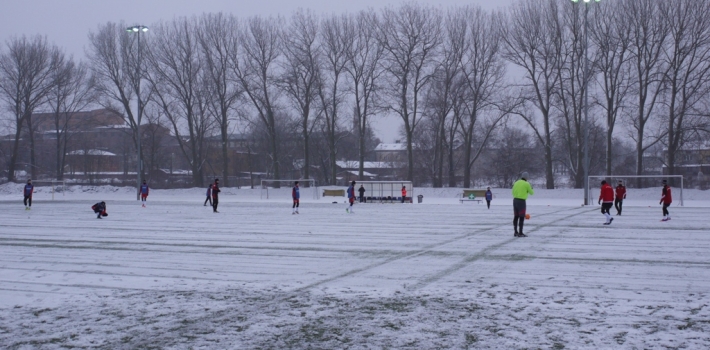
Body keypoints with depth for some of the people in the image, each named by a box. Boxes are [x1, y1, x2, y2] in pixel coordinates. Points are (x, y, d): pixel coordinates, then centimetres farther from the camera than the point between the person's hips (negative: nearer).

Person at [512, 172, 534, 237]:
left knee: (516, 217, 10)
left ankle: (516, 232, 13)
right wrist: (531, 189, 27)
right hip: (521, 201, -6)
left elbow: (513, 192, 15)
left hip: (515, 200, 6)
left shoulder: (516, 182, 9)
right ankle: (520, 233, -3)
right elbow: (531, 193, 6)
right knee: (521, 217, -2)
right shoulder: (527, 184, -7)